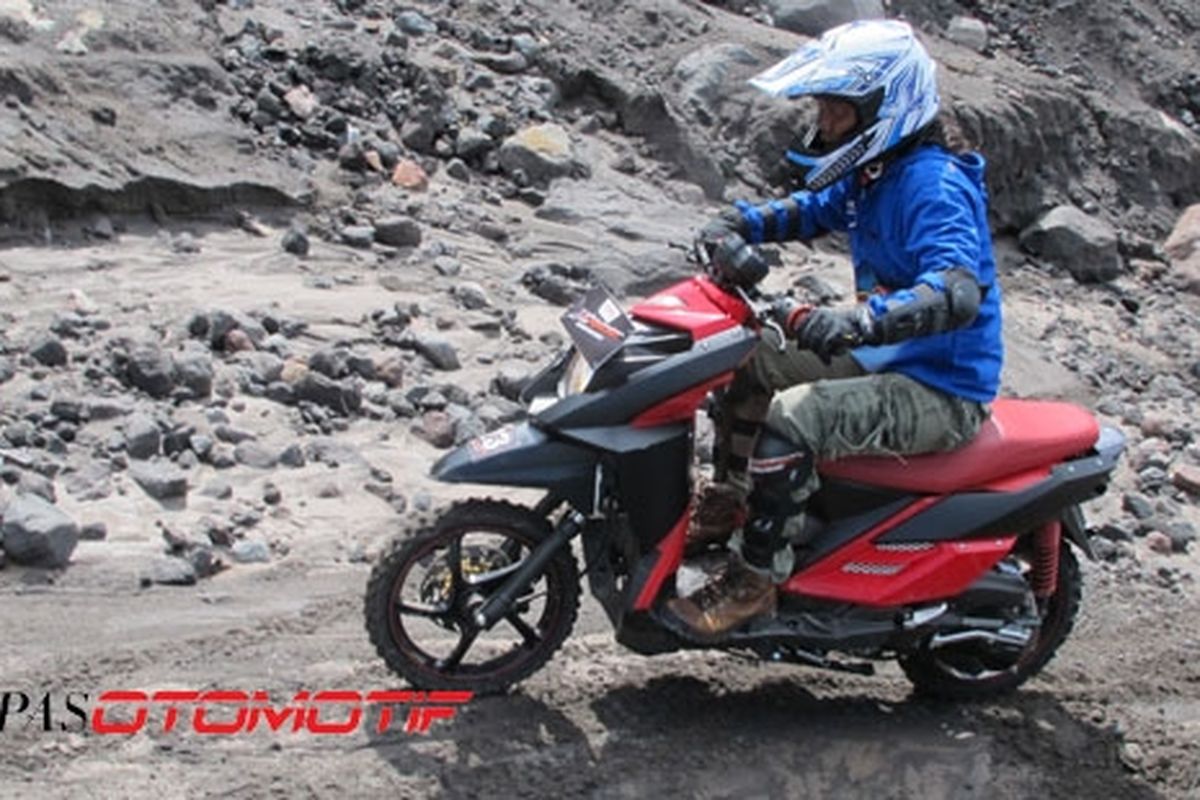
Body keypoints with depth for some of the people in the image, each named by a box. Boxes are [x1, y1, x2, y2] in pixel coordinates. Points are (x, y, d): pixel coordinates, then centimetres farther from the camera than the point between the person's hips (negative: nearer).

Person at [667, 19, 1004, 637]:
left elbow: (959, 291, -37)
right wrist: (736, 226, -3)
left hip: (941, 390, -10)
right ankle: (728, 500, 27)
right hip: (886, 362, 10)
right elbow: (809, 210, 20)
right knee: (750, 360, 16)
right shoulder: (873, 174, 7)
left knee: (791, 418, -30)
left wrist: (859, 320, -54)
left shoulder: (934, 185, -22)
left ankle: (753, 580, -19)